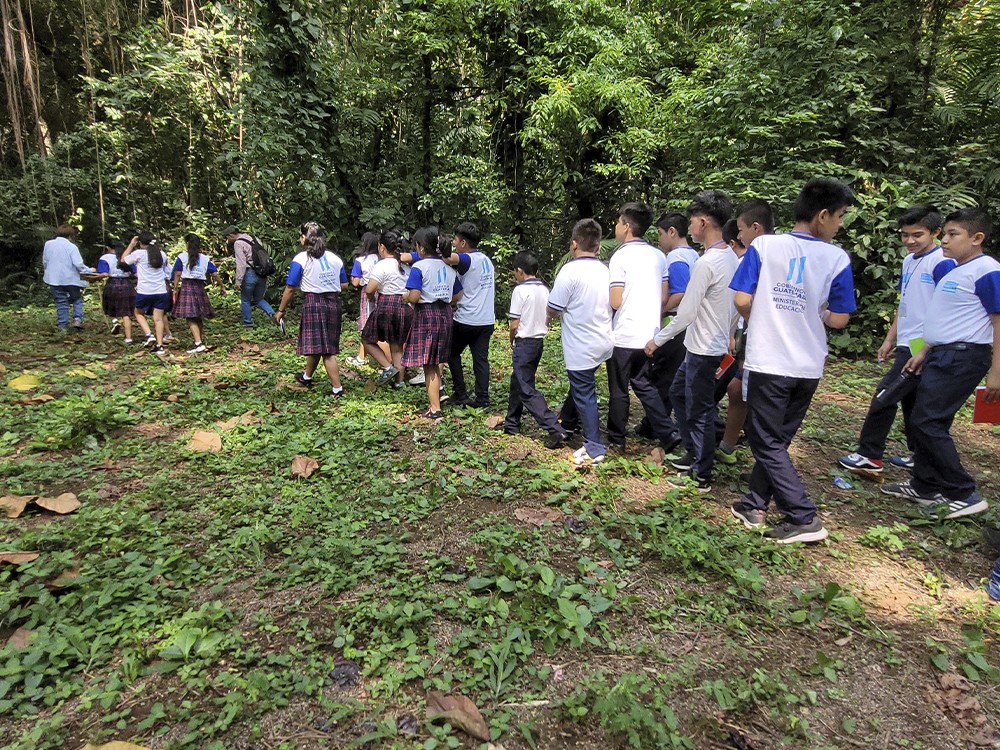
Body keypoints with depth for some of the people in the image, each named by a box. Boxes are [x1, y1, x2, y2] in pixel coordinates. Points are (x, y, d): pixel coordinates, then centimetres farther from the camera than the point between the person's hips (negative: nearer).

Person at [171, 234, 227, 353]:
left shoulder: (182, 257, -1)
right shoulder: (205, 259, 8)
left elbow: (177, 274, -4)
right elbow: (215, 274, 5)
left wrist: (175, 290, 0)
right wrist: (222, 286, 16)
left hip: (186, 287, -4)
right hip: (200, 287, 4)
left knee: (190, 318, -8)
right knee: (199, 317, 17)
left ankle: (198, 343, -19)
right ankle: (201, 340, 26)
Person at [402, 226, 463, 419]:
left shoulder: (419, 267, -12)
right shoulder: (449, 267, 8)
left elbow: (414, 297, -19)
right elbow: (457, 296, 11)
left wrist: (405, 297, 2)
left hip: (425, 315, -6)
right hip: (445, 315, 7)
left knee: (428, 365, 1)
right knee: (436, 362, 19)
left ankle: (435, 409, 3)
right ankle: (437, 395, 26)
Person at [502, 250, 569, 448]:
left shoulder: (520, 290, -14)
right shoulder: (544, 290, 7)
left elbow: (514, 324, -14)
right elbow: (547, 319, 9)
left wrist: (512, 343, 4)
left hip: (524, 342, -8)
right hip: (539, 340, 8)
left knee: (527, 390, -5)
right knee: (518, 383, 19)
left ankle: (555, 430, -12)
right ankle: (511, 424, 30)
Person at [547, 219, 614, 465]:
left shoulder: (570, 271, -18)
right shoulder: (605, 270, 5)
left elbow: (553, 309, -16)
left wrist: (549, 318, 9)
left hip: (581, 347, -8)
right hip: (603, 342, 8)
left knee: (584, 394, 2)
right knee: (579, 385, 24)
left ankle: (594, 449, 10)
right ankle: (567, 423, 43)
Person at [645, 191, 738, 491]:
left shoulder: (706, 263, -22)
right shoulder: (732, 258, 6)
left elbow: (686, 314, -21)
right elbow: (736, 306, 14)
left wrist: (658, 340, -9)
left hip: (704, 351, -9)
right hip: (718, 345, 9)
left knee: (699, 411, 2)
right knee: (678, 392, 22)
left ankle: (702, 475, 16)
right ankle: (695, 453, 33)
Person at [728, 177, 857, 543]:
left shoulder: (764, 245, -7)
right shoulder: (837, 259, -3)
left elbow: (742, 300, -9)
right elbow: (839, 319, -1)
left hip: (768, 361, -3)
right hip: (809, 366, 3)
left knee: (767, 442, 6)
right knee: (777, 438, 16)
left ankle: (804, 518, 5)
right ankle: (755, 504, 25)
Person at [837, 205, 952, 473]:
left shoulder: (942, 263, -14)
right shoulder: (909, 261, 12)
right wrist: (890, 340, 18)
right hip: (907, 344, 9)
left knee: (885, 395, -7)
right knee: (910, 401, 15)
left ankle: (870, 456, 2)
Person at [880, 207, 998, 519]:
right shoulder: (954, 270, 15)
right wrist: (924, 353, 23)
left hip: (964, 356, -9)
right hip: (942, 355, 9)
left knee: (926, 422, -10)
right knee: (926, 421, 12)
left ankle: (964, 495, 1)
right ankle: (926, 486, 23)